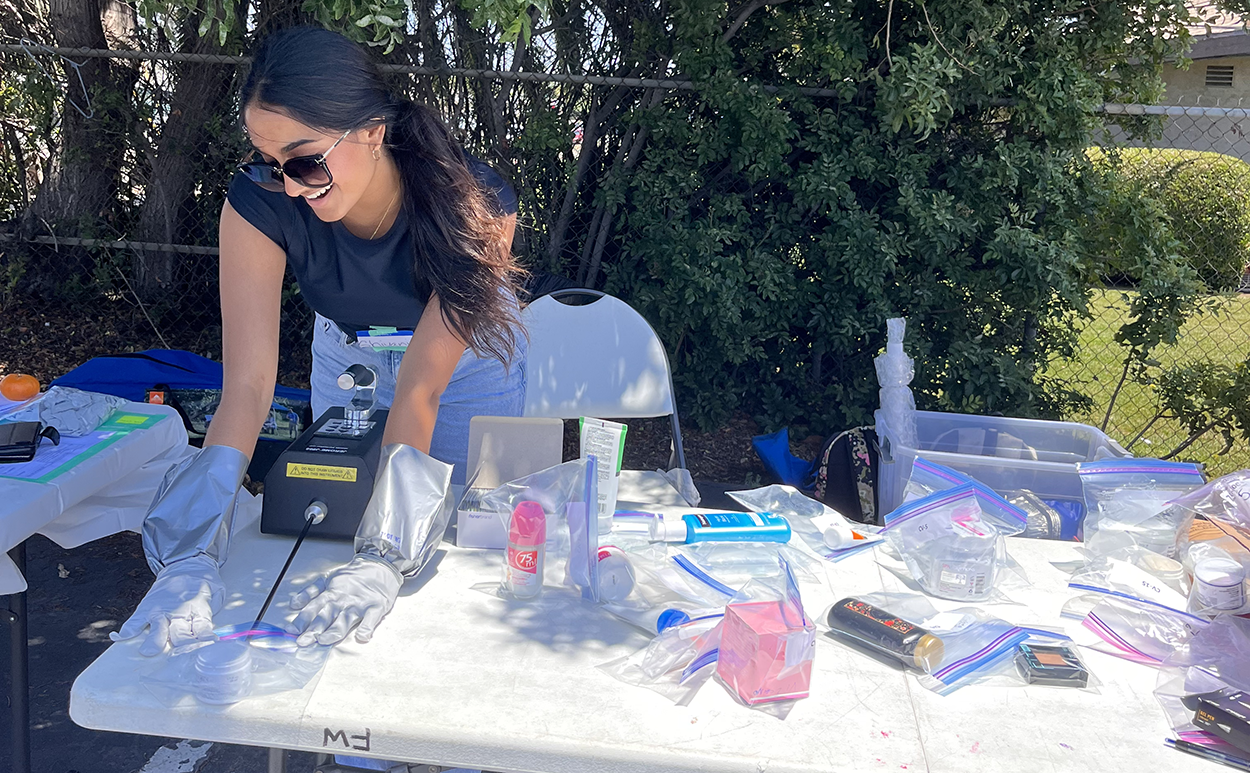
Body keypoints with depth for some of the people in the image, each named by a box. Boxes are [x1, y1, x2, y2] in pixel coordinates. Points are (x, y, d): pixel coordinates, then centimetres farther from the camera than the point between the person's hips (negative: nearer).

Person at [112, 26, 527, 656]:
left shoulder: (476, 204, -38)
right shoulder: (258, 203, -32)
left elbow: (421, 390, -39)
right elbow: (249, 380, -36)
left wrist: (385, 561, -47)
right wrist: (192, 557, -45)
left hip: (465, 353, -2)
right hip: (347, 349, 2)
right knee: (339, 523, 12)